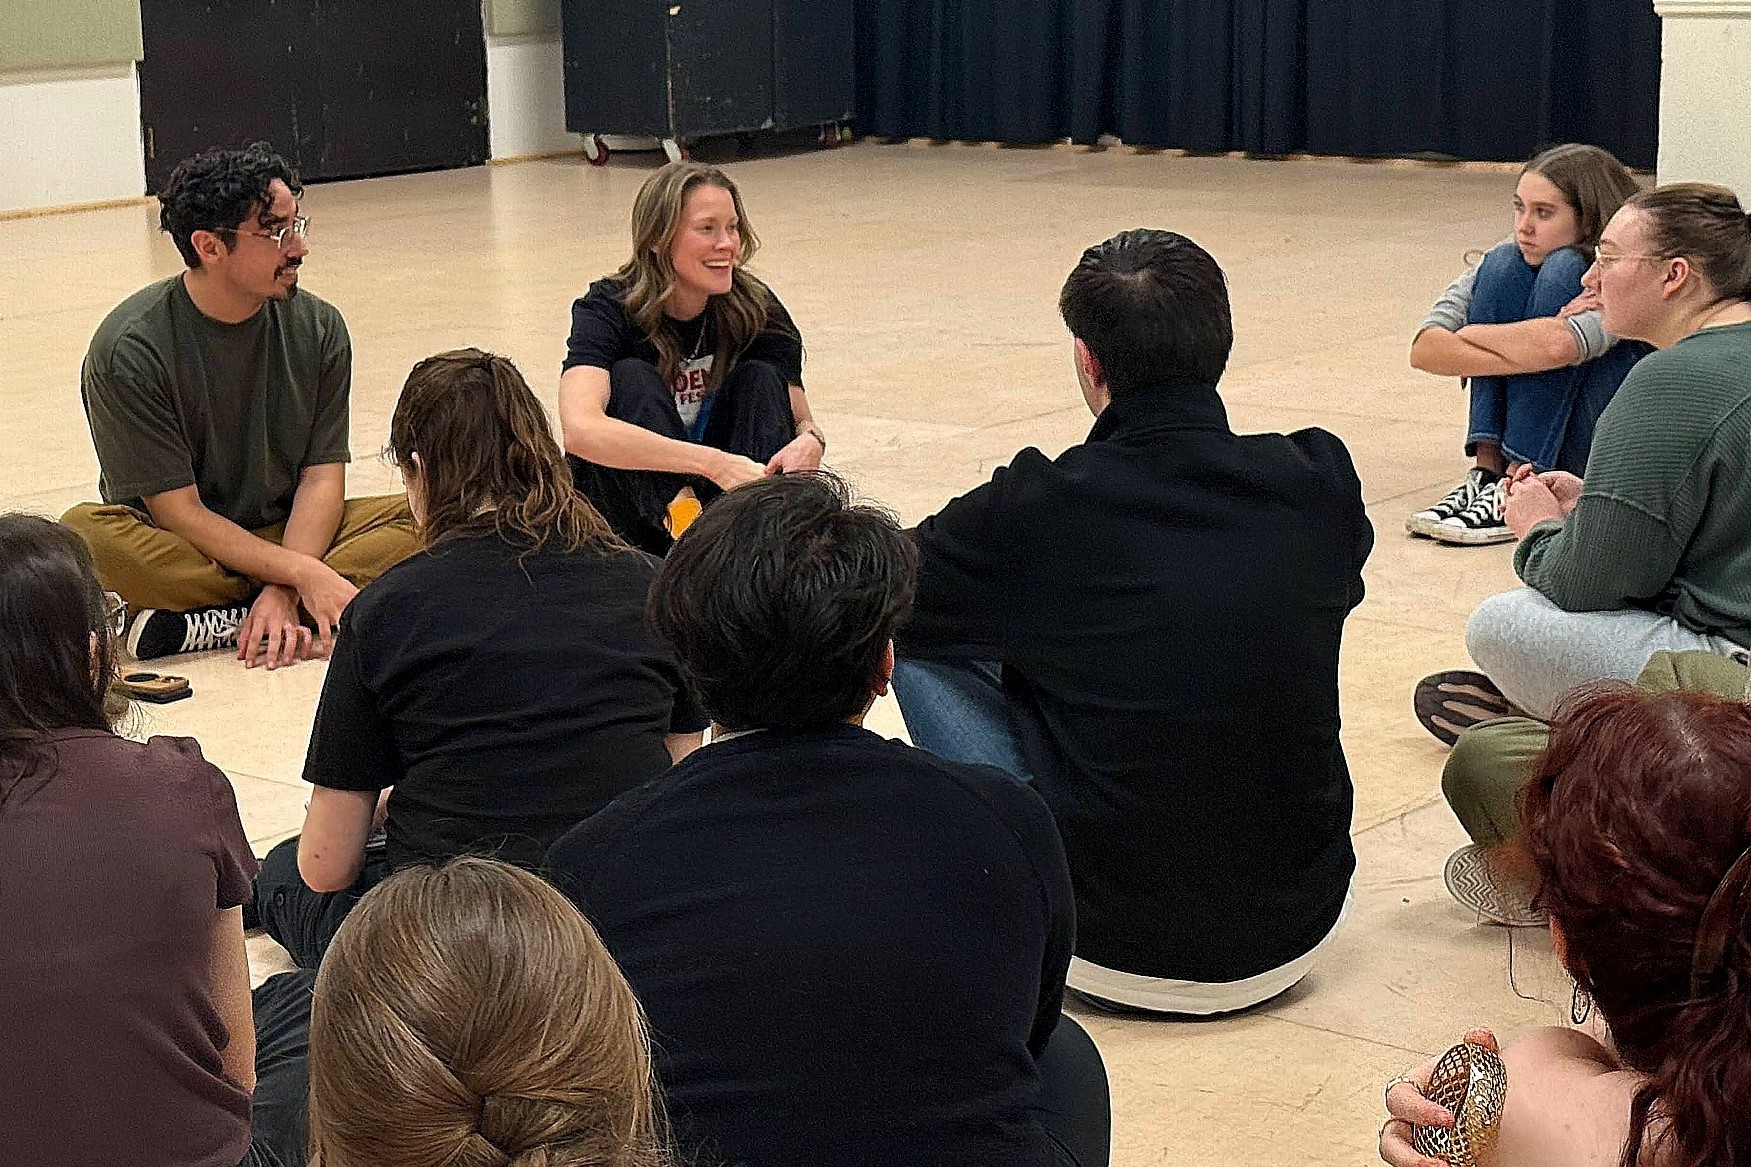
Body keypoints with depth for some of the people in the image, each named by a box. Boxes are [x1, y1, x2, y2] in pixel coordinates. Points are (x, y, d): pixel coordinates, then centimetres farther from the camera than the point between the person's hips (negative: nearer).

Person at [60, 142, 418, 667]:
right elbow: (179, 512, -17)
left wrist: (283, 589, -24)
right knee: (81, 533, -35)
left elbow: (322, 477, -6)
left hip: (288, 534, 4)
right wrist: (300, 575, -27)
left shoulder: (317, 328, -2)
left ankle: (208, 626, -27)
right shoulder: (128, 349, -15)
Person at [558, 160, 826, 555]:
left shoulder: (755, 308, -9)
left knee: (761, 377, -16)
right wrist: (717, 464, -46)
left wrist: (809, 442, -33)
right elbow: (580, 429, -38)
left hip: (713, 494, 3)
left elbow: (802, 420, -5)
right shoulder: (608, 310, -20)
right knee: (631, 379, -25)